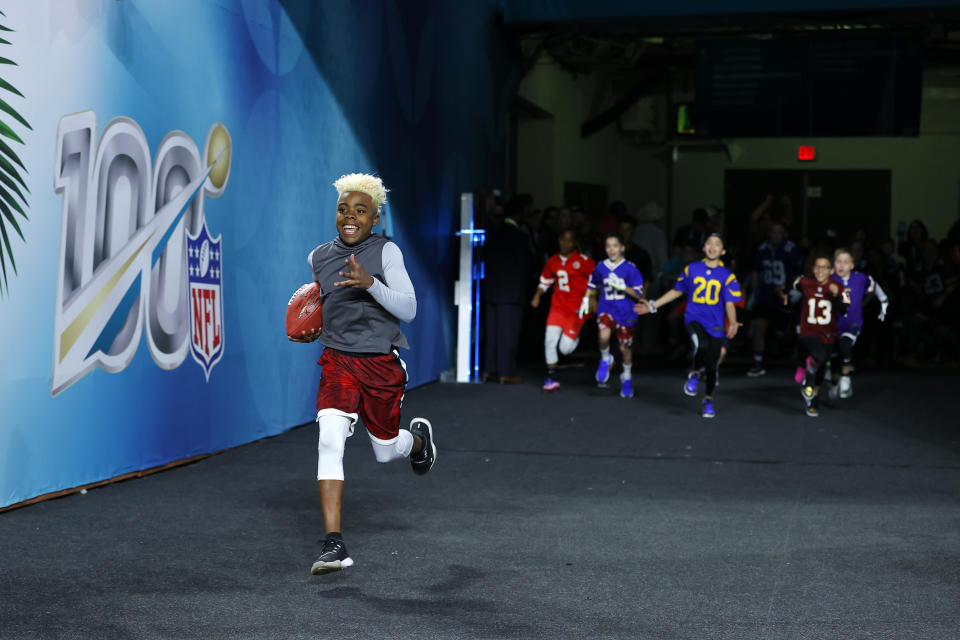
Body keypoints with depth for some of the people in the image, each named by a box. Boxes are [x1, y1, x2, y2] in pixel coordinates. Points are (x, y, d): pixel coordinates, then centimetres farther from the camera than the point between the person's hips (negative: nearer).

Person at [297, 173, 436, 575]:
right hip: (337, 361, 2)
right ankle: (334, 545, -19)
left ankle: (419, 437, 51)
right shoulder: (319, 257, 6)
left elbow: (408, 309, -16)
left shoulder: (387, 252, -7)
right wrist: (313, 331, 7)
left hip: (382, 364, -2)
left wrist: (370, 283, -31)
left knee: (385, 450, 11)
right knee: (330, 439, -20)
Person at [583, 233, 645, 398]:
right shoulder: (601, 267, 1)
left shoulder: (630, 268, -9)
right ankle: (605, 359, 3)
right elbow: (592, 285, 22)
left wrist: (622, 286, -24)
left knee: (625, 348, 9)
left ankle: (627, 377, 36)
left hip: (626, 313, -1)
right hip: (606, 309, 1)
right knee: (604, 336, -29)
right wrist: (586, 299, 14)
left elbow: (639, 294, -11)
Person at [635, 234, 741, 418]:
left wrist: (733, 323, -21)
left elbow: (730, 304, -2)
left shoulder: (727, 276, 1)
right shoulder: (691, 269, 5)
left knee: (711, 366, 3)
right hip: (694, 318, -1)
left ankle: (708, 400, 29)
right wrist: (653, 305, 16)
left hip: (715, 324, 1)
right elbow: (676, 291, 17)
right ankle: (694, 375, -2)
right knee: (702, 345, -32)